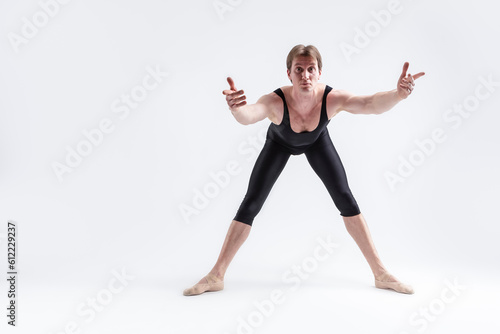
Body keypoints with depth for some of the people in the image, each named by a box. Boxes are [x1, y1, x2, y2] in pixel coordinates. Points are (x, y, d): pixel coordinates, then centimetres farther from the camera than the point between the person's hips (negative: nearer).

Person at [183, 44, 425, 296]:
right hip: (280, 143, -1)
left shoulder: (332, 99, -38)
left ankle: (380, 273, 4)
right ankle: (216, 276, 2)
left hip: (316, 141, 1)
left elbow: (371, 104, -51)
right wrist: (235, 107, -85)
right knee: (251, 203, -7)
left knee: (344, 198, -7)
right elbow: (247, 116, -62)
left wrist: (398, 94, -72)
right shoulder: (276, 102, -43)